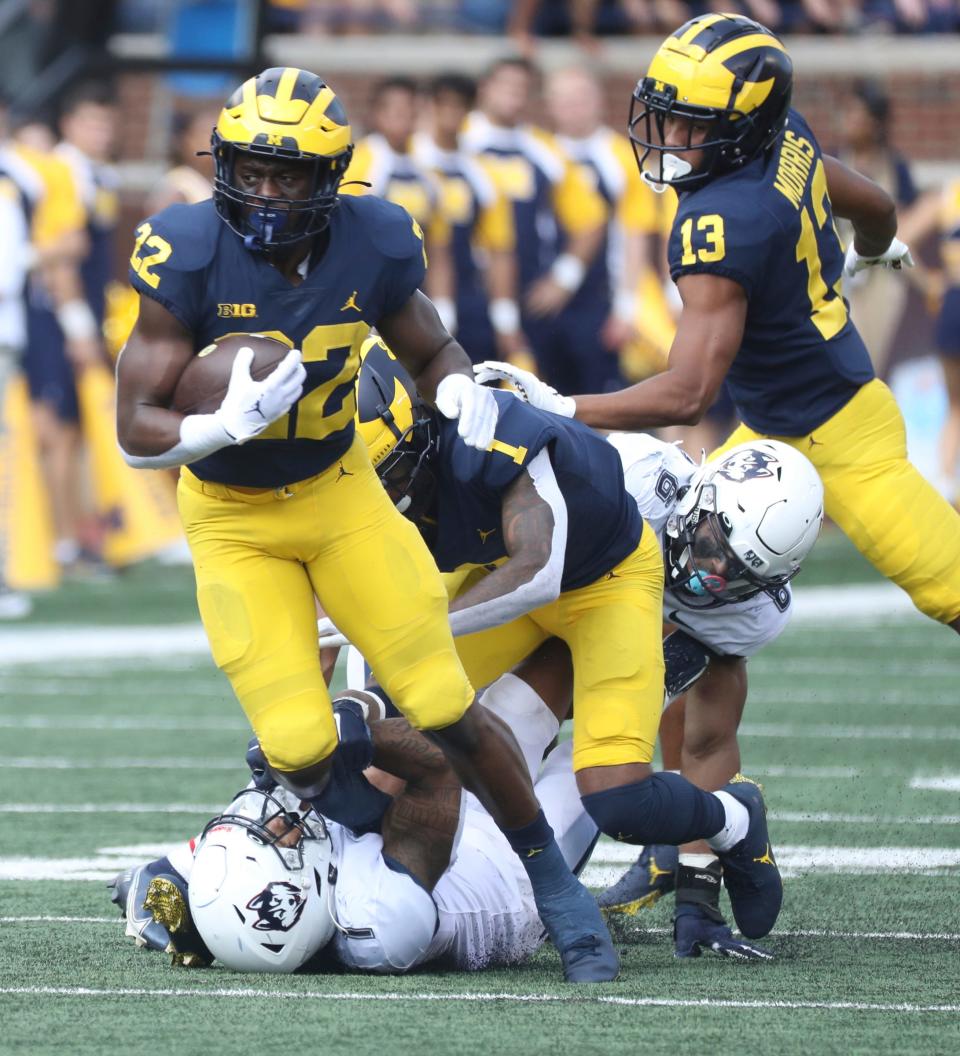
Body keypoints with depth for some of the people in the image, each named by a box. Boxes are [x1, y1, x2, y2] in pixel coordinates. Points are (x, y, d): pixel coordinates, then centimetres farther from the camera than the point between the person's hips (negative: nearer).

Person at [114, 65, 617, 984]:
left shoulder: (370, 247, -15)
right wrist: (228, 425, -40)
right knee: (300, 748, -13)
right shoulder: (190, 256, -23)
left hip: (340, 493, 2)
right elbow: (137, 431, -20)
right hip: (232, 519, -2)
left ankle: (556, 887, 15)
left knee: (447, 713, -5)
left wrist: (460, 390, -18)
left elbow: (429, 350, 6)